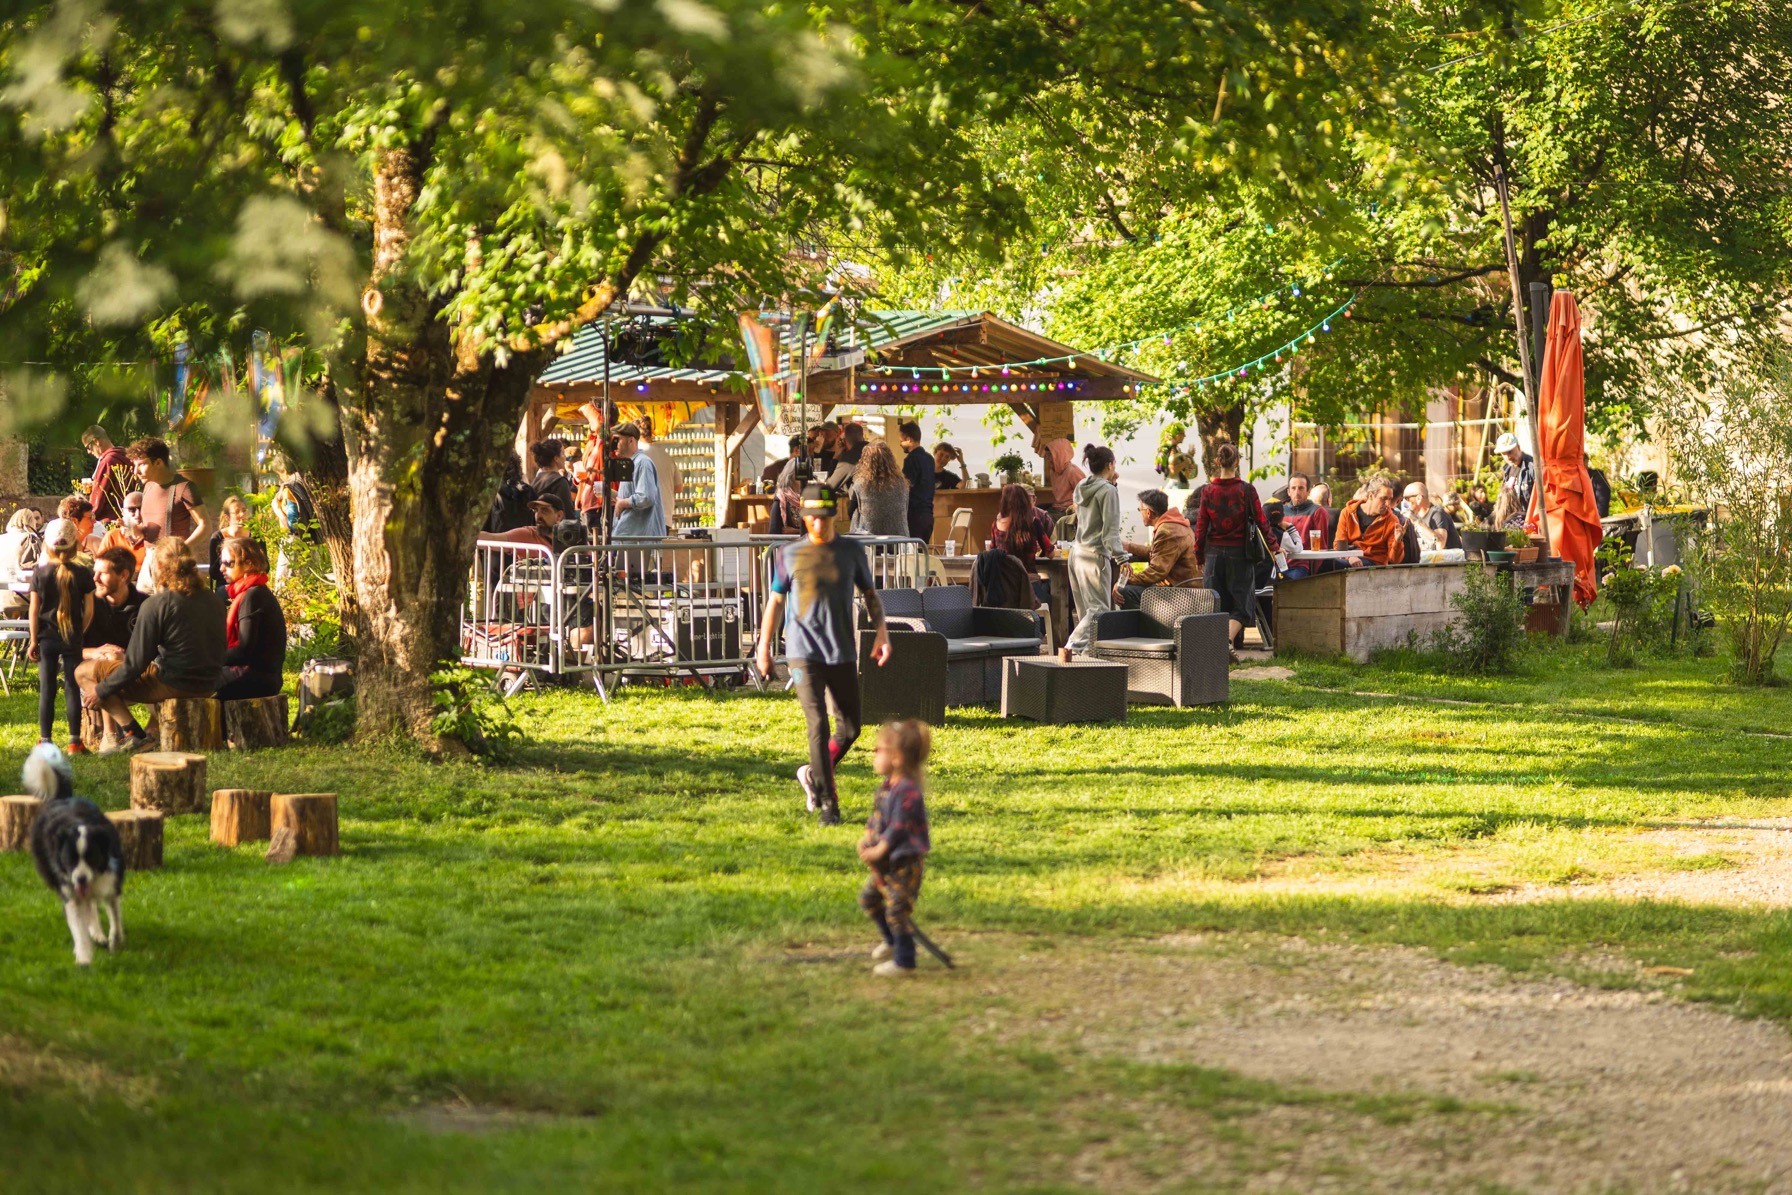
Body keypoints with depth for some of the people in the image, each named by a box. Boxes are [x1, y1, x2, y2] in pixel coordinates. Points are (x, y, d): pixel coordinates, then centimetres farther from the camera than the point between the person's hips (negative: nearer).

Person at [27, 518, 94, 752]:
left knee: (46, 690, 6)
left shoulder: (40, 573, -5)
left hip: (46, 637, 0)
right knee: (72, 689, 4)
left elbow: (34, 609, -5)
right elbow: (89, 610, -4)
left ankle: (45, 740, 7)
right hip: (72, 638, 0)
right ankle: (74, 741, 5)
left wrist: (33, 640, 1)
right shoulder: (83, 574, -6)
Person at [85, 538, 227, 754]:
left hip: (173, 685, -7)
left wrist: (101, 690, -1)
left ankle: (130, 732, -7)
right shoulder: (214, 600, 4)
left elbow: (136, 664, -15)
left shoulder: (156, 604, -15)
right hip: (208, 686, 7)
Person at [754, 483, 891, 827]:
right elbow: (775, 601, 12)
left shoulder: (851, 550, 6)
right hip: (804, 653, -2)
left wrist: (881, 631, -3)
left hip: (843, 653, 2)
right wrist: (764, 648, 11)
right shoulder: (789, 555, 3)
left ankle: (814, 775, 30)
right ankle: (828, 803, -7)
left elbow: (870, 594, 12)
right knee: (818, 726, -12)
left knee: (850, 727, 5)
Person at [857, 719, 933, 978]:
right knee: (868, 897, 22)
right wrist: (867, 840, -2)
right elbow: (876, 817, 13)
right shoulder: (887, 786, 7)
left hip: (906, 862, -11)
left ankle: (904, 961, 4)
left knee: (897, 909, -7)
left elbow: (898, 828, -25)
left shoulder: (907, 791, -23)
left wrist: (878, 851, -24)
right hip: (887, 862, 11)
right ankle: (891, 940, 40)